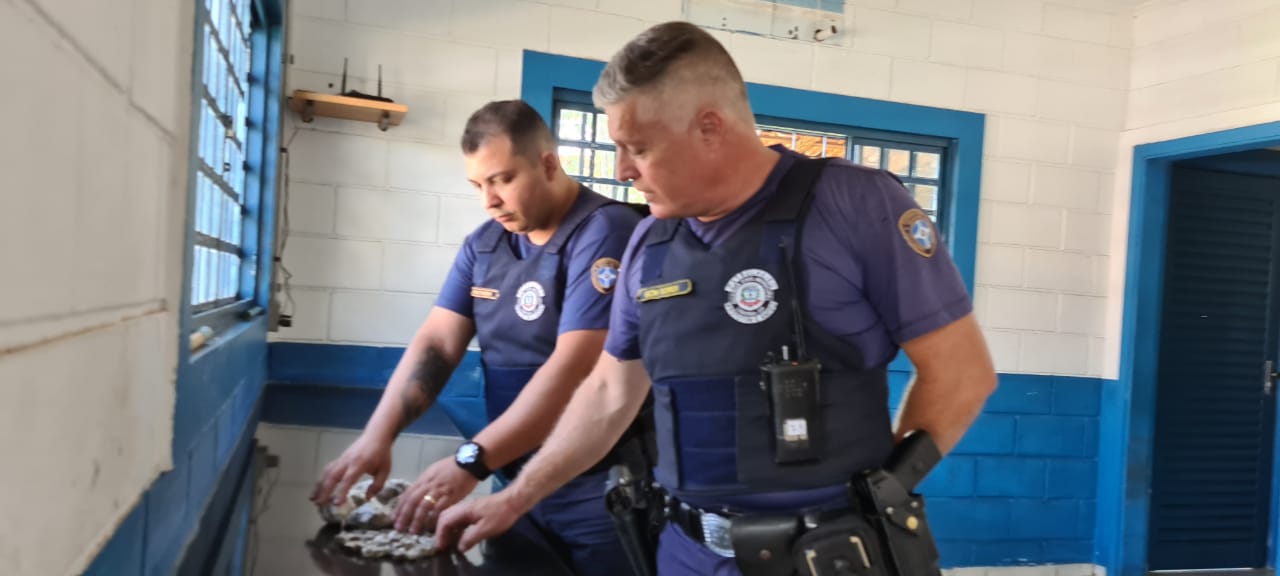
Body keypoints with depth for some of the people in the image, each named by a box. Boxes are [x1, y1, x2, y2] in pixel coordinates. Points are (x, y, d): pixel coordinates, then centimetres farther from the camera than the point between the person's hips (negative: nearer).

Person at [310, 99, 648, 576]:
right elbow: (436, 343, 1)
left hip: (596, 492, -6)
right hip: (515, 482, 6)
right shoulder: (484, 244, 6)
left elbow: (573, 367, -24)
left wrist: (470, 461, -27)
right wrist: (377, 435, -13)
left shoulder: (605, 232, -16)